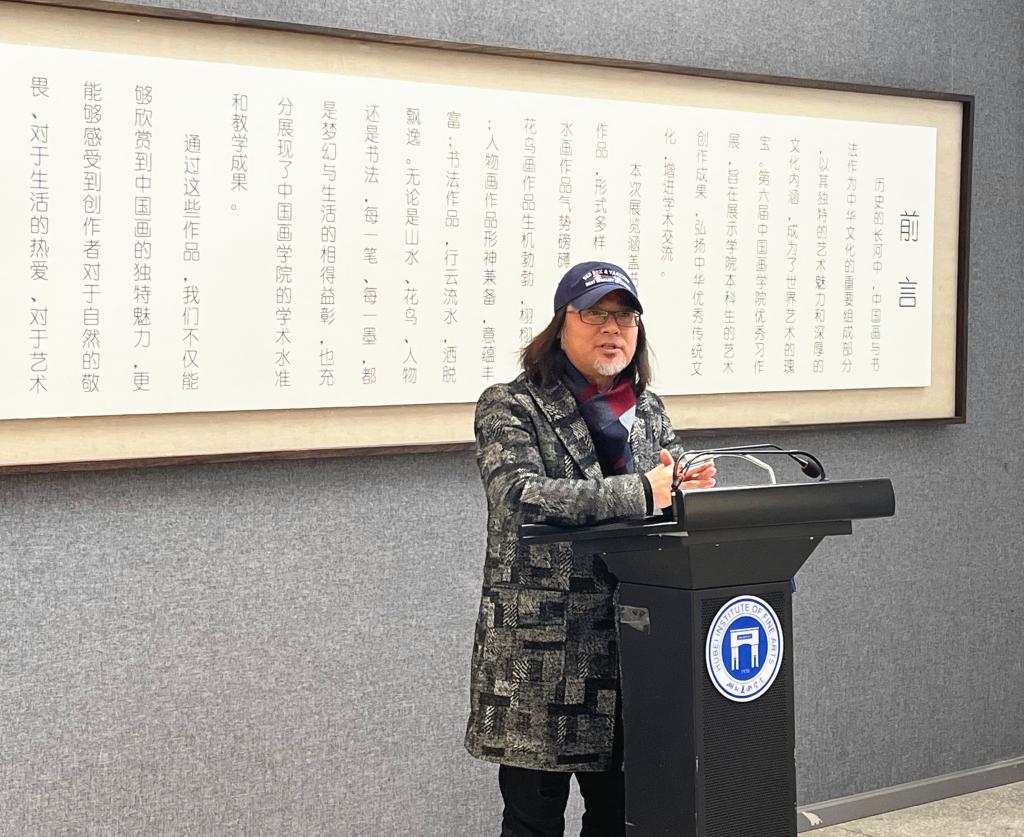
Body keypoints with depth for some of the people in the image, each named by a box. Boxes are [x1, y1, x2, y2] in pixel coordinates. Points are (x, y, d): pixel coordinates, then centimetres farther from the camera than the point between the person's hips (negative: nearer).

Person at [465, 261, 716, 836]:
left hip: (632, 646, 5)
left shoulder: (648, 410, 14)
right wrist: (641, 493, -25)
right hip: (540, 653, -5)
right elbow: (520, 495, -22)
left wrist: (691, 487, -11)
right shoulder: (510, 408, -5)